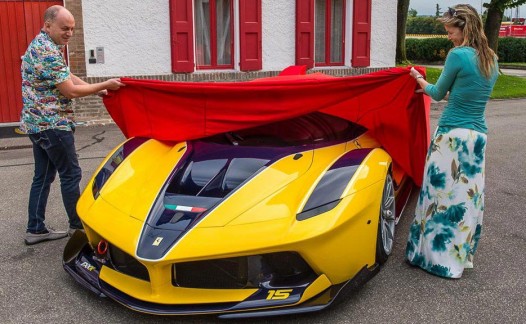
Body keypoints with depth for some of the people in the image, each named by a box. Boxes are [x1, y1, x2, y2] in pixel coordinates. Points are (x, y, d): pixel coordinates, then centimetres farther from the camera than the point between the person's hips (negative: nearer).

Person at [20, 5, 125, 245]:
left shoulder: (40, 45, 14)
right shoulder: (48, 52, -19)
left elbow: (67, 76, 16)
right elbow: (71, 91, -19)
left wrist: (97, 90, 7)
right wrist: (105, 86, -11)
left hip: (38, 122, 10)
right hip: (51, 124, -10)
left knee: (43, 176, 12)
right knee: (70, 174, 1)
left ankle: (35, 229, 18)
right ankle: (78, 226, 12)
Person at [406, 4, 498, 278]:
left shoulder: (458, 55, -12)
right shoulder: (492, 60, 10)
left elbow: (438, 94, 1)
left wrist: (419, 79, 19)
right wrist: (449, 89, 25)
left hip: (452, 135, -7)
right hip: (478, 136, 7)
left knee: (441, 194, 3)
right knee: (469, 198, 12)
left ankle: (435, 254, 13)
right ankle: (461, 255, 23)